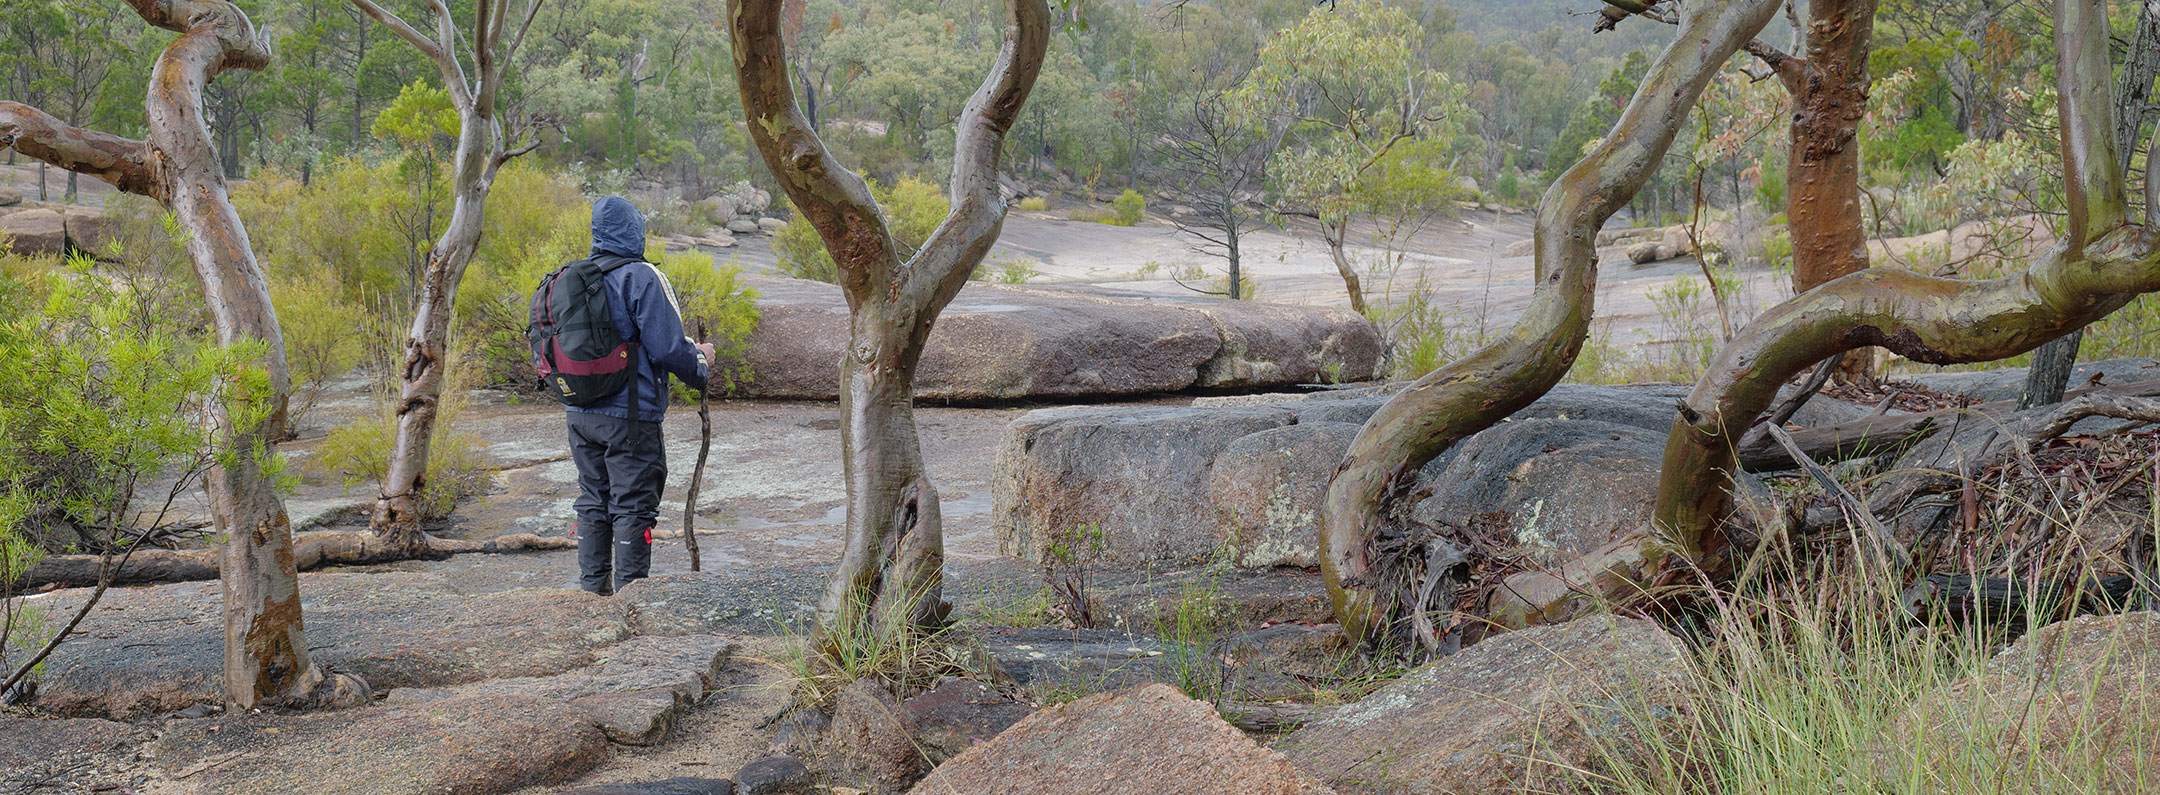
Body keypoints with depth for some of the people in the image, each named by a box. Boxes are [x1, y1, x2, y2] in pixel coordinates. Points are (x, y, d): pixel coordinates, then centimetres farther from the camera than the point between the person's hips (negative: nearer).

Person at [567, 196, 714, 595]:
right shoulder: (642, 277, -13)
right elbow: (667, 348, -17)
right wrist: (699, 361, 4)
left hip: (580, 413, 7)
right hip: (629, 417, -7)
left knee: (593, 502, 15)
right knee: (632, 507, 0)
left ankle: (593, 586, 20)